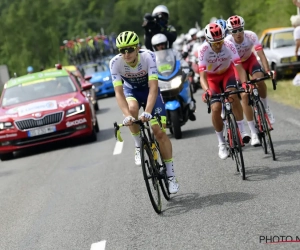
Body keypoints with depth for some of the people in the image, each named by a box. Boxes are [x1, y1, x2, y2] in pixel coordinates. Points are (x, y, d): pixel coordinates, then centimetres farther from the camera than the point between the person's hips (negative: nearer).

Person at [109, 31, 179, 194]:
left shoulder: (148, 56, -32)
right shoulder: (115, 63, -27)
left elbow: (153, 87, -37)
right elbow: (119, 92, -32)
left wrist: (147, 112, -50)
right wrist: (127, 115, -48)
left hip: (149, 90, -1)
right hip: (131, 91, 1)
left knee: (159, 131, -11)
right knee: (132, 109, -36)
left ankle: (171, 175, -1)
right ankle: (138, 147, -11)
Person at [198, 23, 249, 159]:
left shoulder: (229, 45, -30)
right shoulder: (203, 50, -32)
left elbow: (239, 67, -35)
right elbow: (202, 75, -36)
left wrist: (245, 83, -51)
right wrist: (206, 90, -54)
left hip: (227, 72, 0)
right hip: (212, 77, 0)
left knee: (233, 96, -28)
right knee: (216, 108, -14)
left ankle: (241, 130, -13)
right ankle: (221, 143, 4)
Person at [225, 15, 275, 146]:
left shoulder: (251, 36, -28)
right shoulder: (227, 42, -31)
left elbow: (261, 54, -33)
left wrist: (268, 70, -47)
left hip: (250, 59, 1)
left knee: (259, 79, -31)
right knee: (244, 95, -14)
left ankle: (266, 108, -4)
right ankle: (253, 133, -8)